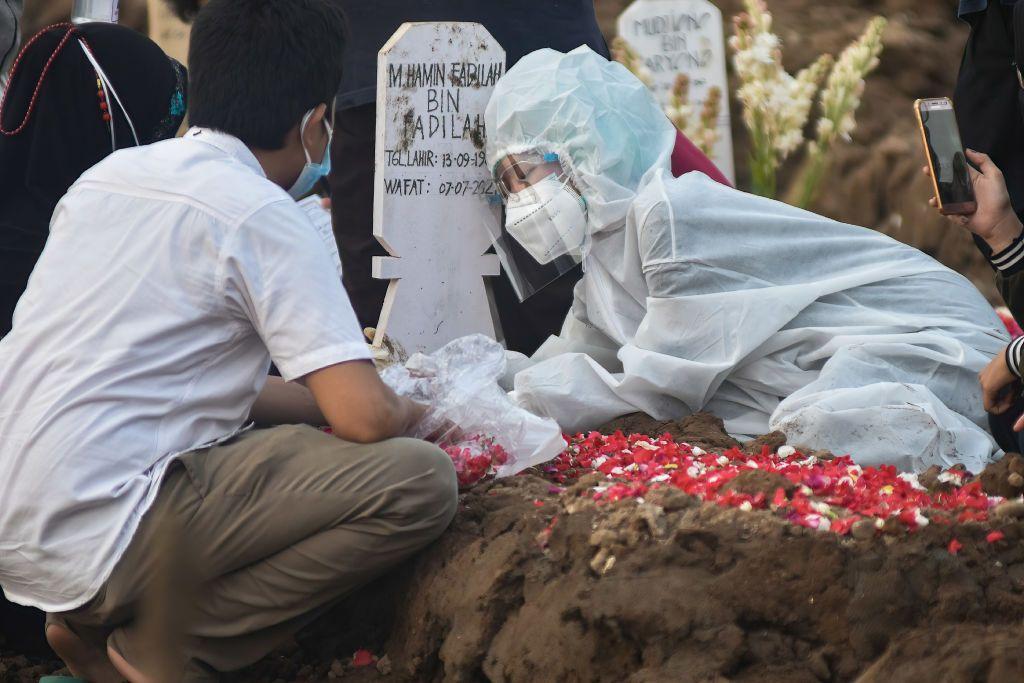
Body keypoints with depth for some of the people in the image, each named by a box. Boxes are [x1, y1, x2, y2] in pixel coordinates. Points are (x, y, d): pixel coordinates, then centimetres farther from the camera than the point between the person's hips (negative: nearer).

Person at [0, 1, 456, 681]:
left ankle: (92, 625, 13)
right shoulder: (263, 215, -8)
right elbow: (365, 419, -13)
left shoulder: (107, 175, 15)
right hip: (97, 544, -9)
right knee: (420, 480, -11)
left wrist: (322, 395, 25)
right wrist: (407, 410, 11)